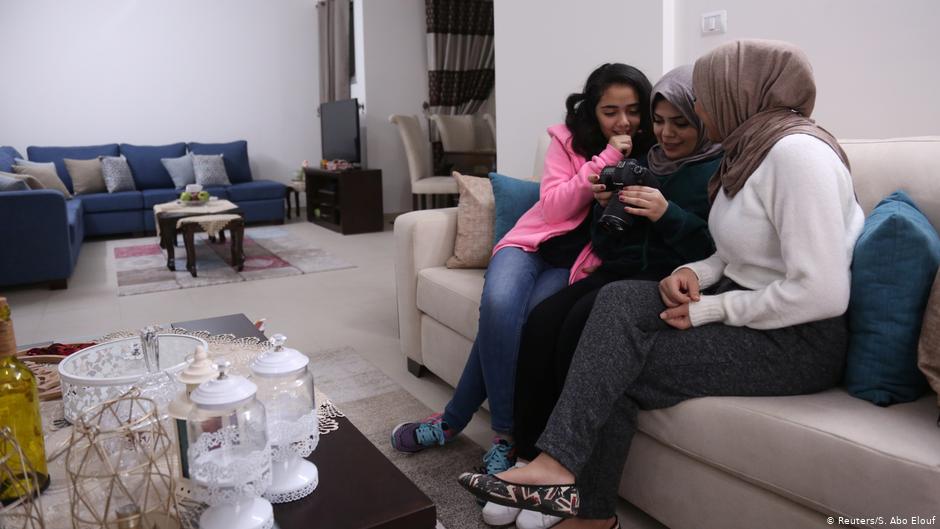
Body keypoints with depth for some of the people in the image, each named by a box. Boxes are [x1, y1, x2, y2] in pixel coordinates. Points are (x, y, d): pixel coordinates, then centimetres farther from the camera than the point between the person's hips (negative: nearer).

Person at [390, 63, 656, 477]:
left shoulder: (649, 158, 4)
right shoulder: (568, 140, 3)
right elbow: (553, 208, -8)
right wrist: (605, 160, -13)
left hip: (575, 265, 0)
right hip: (533, 243, 1)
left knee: (510, 322, -29)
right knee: (499, 305, -33)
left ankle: (453, 420, -13)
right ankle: (506, 435, -22)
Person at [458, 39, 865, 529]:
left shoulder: (797, 151, -19)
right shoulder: (751, 148, 11)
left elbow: (821, 294, -25)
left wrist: (712, 309, -16)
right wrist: (695, 273, -1)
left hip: (800, 340, -8)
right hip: (748, 306, 8)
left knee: (621, 370, -16)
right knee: (620, 299, -12)